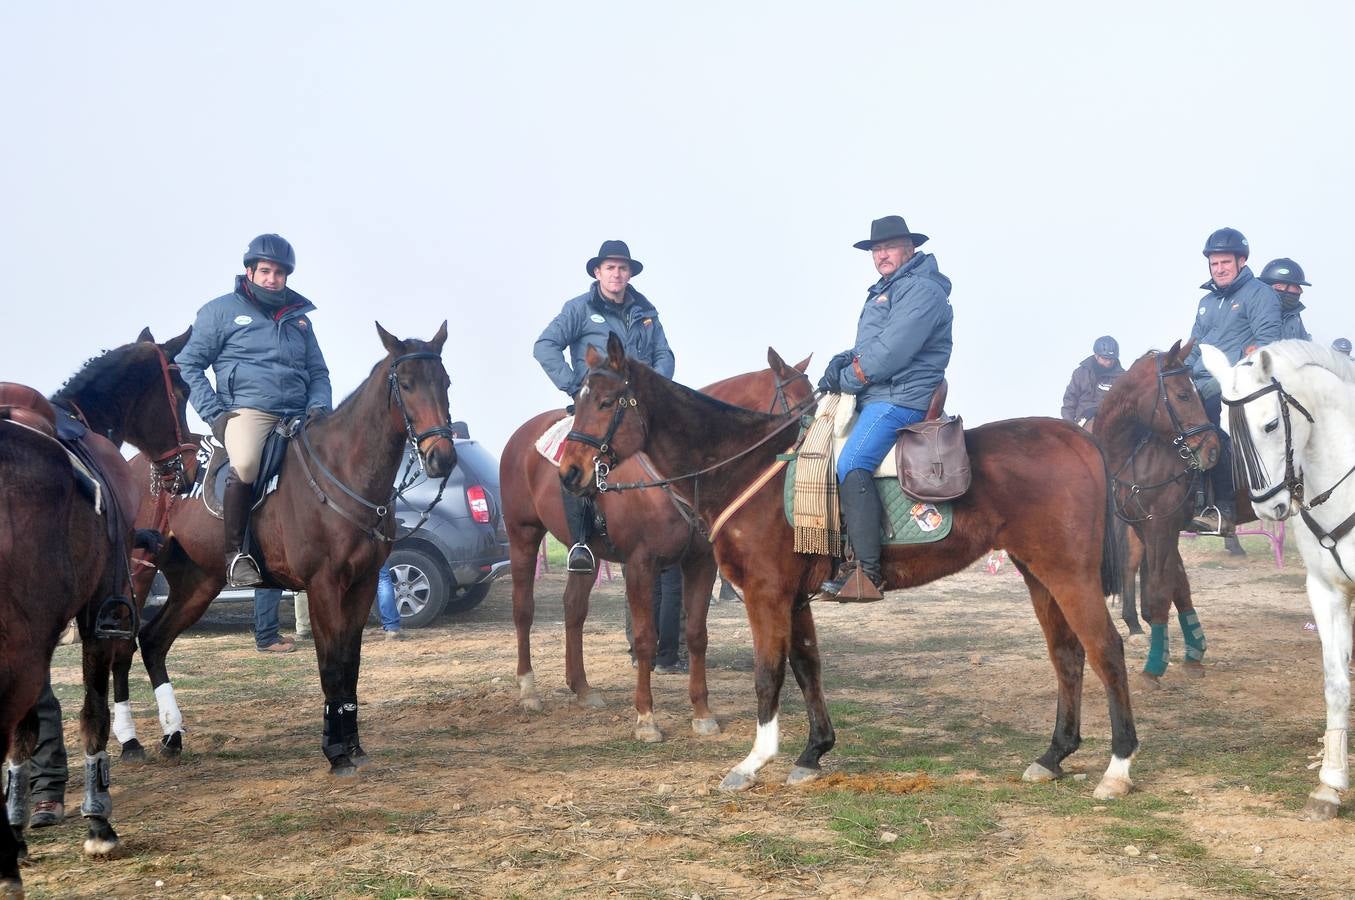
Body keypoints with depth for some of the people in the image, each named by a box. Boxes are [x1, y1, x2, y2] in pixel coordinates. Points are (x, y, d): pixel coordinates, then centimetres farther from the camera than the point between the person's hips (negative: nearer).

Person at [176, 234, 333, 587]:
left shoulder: (299, 318, 23)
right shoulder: (223, 310, 9)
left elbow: (318, 372, 27)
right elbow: (188, 365, 6)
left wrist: (318, 406, 5)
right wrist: (214, 414, -6)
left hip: (298, 417, 6)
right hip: (248, 411, -6)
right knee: (246, 464, -35)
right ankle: (236, 554, -20)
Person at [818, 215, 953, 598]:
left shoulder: (921, 290, -11)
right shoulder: (886, 291, 23)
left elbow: (891, 352, -20)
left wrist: (847, 379, -10)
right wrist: (845, 360, 2)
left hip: (899, 398, -11)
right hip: (877, 398, 11)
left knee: (851, 464, -27)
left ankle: (867, 571, -32)